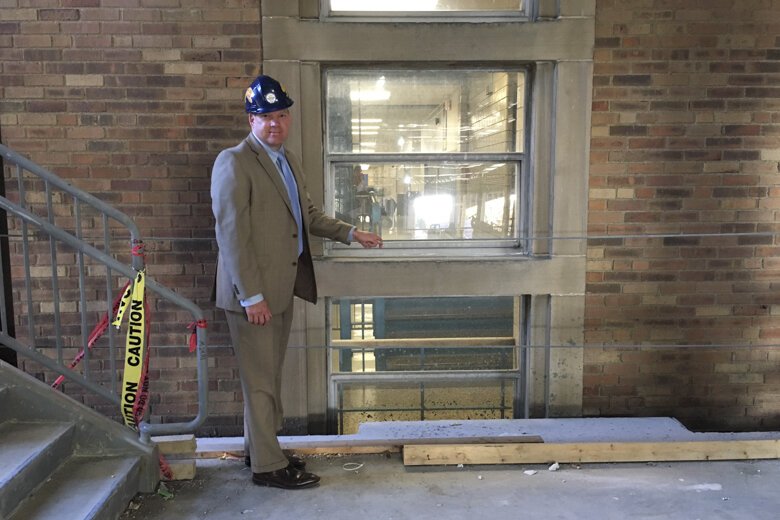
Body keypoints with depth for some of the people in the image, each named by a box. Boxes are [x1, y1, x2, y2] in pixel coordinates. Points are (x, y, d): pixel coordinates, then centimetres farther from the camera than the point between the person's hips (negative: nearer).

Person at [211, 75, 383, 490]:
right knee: (260, 380, 2)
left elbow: (307, 215, 24)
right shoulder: (234, 162, -14)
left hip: (282, 288, 9)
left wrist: (350, 233, 17)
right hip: (253, 294, -8)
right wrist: (251, 296, -21)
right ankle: (267, 466, 16)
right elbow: (231, 234, -19)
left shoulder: (287, 160, 14)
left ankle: (260, 448, 34)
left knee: (270, 375, 18)